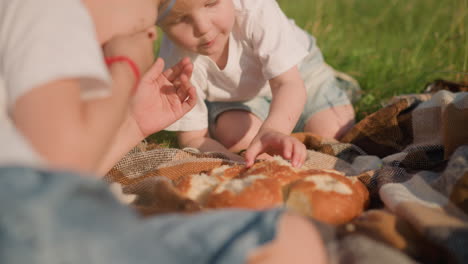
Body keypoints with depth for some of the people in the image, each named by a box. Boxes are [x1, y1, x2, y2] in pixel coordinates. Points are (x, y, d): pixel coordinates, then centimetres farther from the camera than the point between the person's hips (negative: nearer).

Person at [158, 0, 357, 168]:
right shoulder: (176, 62, -34)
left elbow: (288, 83, -40)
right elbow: (193, 139, -28)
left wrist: (272, 130, -61)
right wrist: (235, 162, -50)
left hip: (293, 68, 0)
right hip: (232, 96, 0)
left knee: (331, 130, -15)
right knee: (233, 133, -30)